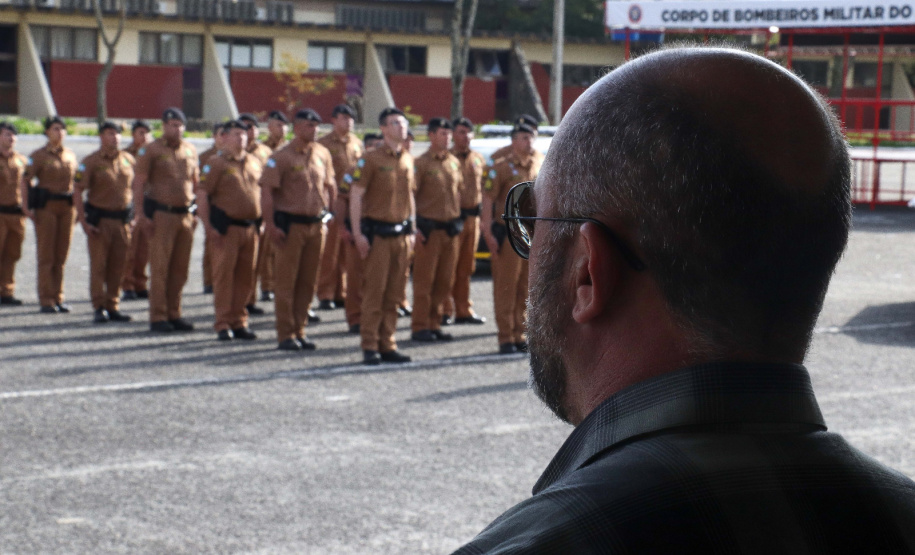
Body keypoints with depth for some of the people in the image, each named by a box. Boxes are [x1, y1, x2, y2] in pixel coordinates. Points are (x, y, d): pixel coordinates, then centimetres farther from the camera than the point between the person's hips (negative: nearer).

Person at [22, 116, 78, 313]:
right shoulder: (38, 156, -2)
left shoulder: (71, 156, 12)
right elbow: (25, 180, -6)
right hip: (46, 207, -4)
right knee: (46, 255, -3)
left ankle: (58, 297, 13)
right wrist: (28, 206, -15)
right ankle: (46, 300, 0)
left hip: (67, 206, 4)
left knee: (61, 255, 6)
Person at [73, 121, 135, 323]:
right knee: (98, 265, -2)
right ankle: (99, 308, 4)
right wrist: (84, 222, -14)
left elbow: (134, 187, 18)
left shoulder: (128, 160, 8)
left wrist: (134, 215, 11)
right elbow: (77, 193, -7)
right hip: (99, 220, -4)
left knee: (118, 267, 5)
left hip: (123, 220, 4)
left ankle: (113, 307, 13)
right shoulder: (90, 162, -5)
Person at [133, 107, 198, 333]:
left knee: (180, 268, 6)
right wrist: (141, 213, -11)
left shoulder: (190, 150, 12)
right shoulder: (151, 150, -2)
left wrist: (197, 211, 14)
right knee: (160, 267, -4)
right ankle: (158, 317, 0)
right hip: (161, 215, -5)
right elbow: (139, 183, -4)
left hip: (186, 215, 5)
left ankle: (174, 314, 15)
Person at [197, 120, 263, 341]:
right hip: (227, 228, -5)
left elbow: (261, 191, 23)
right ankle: (223, 325, 1)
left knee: (245, 277, 8)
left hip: (251, 227, 5)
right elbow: (202, 195, -6)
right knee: (224, 275, -3)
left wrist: (262, 222, 14)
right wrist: (208, 227, -12)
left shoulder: (255, 162, 13)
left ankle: (239, 322, 16)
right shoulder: (216, 163, -3)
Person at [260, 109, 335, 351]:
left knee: (308, 282, 8)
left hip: (317, 225, 5)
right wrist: (271, 226, -16)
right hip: (291, 226, -5)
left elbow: (330, 185, 20)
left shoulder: (323, 154, 9)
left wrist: (329, 214, 13)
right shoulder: (281, 157, -7)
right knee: (287, 281, -1)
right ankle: (286, 335, 3)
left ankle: (299, 331, 17)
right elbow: (267, 192, -10)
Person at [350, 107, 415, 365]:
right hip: (378, 234, -6)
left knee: (394, 294, 7)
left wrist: (412, 230, 16)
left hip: (402, 235, 6)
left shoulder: (407, 160, 13)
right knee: (374, 291, -4)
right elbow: (355, 195, -8)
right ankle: (370, 347, 1)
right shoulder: (371, 159, -6)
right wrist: (358, 234, -13)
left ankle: (388, 345, 13)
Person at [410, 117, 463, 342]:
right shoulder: (421, 163, -7)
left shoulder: (454, 163, 11)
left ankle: (434, 325, 17)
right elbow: (410, 195, -8)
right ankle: (420, 327, 3)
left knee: (445, 280, 8)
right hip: (429, 228, -6)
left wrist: (457, 220, 16)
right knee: (424, 280, -2)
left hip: (451, 228, 6)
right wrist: (414, 228, -13)